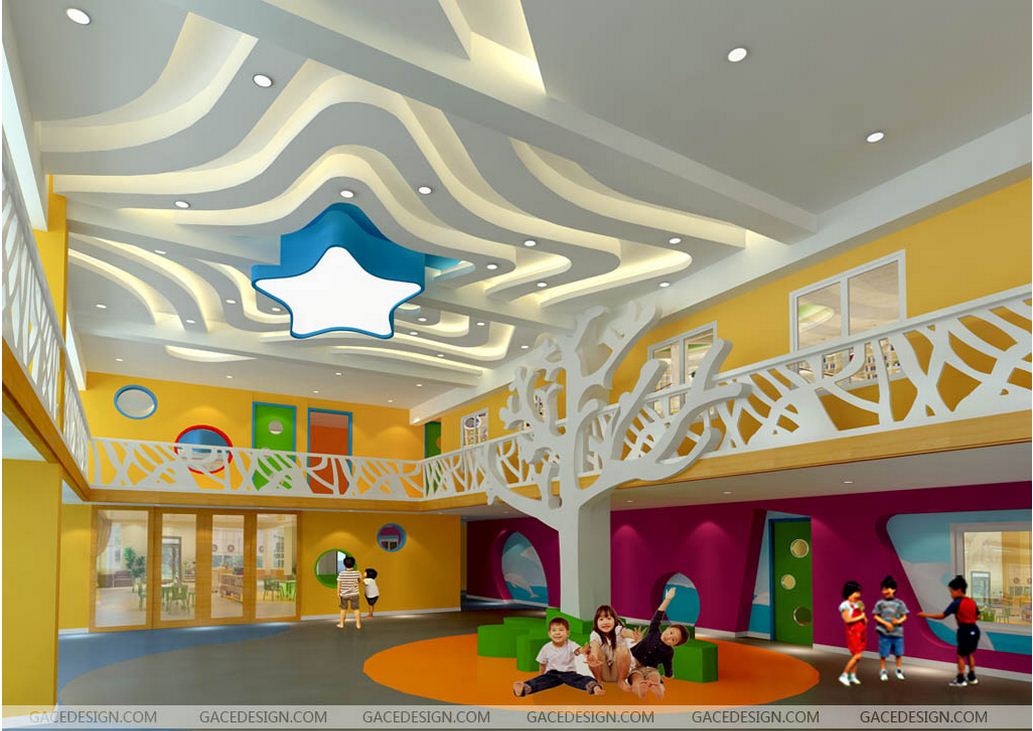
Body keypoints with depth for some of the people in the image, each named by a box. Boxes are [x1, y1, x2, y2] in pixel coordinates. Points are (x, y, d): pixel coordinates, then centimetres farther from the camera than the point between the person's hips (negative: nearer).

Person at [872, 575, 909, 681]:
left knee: (899, 653, 9)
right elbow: (876, 616, -1)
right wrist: (886, 623, -12)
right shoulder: (880, 603, -1)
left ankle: (899, 671, 25)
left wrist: (899, 621, -13)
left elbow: (904, 616, 7)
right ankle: (883, 671, 14)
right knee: (883, 654, 2)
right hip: (884, 632, -2)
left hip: (897, 632, 2)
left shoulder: (900, 603, 4)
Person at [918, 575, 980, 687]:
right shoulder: (972, 601, 5)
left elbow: (942, 616, -15)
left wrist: (926, 615, -10)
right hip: (974, 629, 7)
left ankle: (961, 680, 11)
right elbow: (977, 616, 15)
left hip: (965, 631, -7)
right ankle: (972, 678, 28)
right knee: (970, 653, 22)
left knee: (961, 655, 6)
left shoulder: (956, 603, -13)